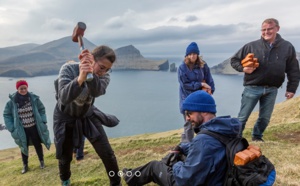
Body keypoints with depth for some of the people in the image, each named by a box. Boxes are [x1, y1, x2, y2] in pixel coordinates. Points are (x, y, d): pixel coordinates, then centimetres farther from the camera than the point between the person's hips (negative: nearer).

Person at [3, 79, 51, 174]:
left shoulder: (34, 98, -11)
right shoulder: (12, 101, -11)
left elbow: (42, 109, 1)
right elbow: (6, 114, -1)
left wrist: (43, 121, -7)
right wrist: (11, 128, -7)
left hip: (34, 127, 0)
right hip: (21, 130, 0)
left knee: (38, 145, 13)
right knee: (24, 147, 15)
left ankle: (41, 161, 33)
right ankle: (25, 165, 33)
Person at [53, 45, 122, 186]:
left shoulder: (103, 76, -17)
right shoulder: (68, 69, -26)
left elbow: (97, 92, -40)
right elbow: (64, 98, -41)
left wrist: (90, 72, -57)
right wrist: (80, 78, -56)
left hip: (88, 116, 2)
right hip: (66, 118, -2)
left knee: (107, 153, -4)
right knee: (65, 157, 11)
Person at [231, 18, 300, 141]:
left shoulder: (287, 47, 1)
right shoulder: (252, 46, -3)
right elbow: (234, 60, 4)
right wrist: (243, 68, -14)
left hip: (271, 90, 2)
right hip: (252, 88, -2)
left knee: (265, 117, 12)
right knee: (242, 117, 2)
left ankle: (257, 136, 32)